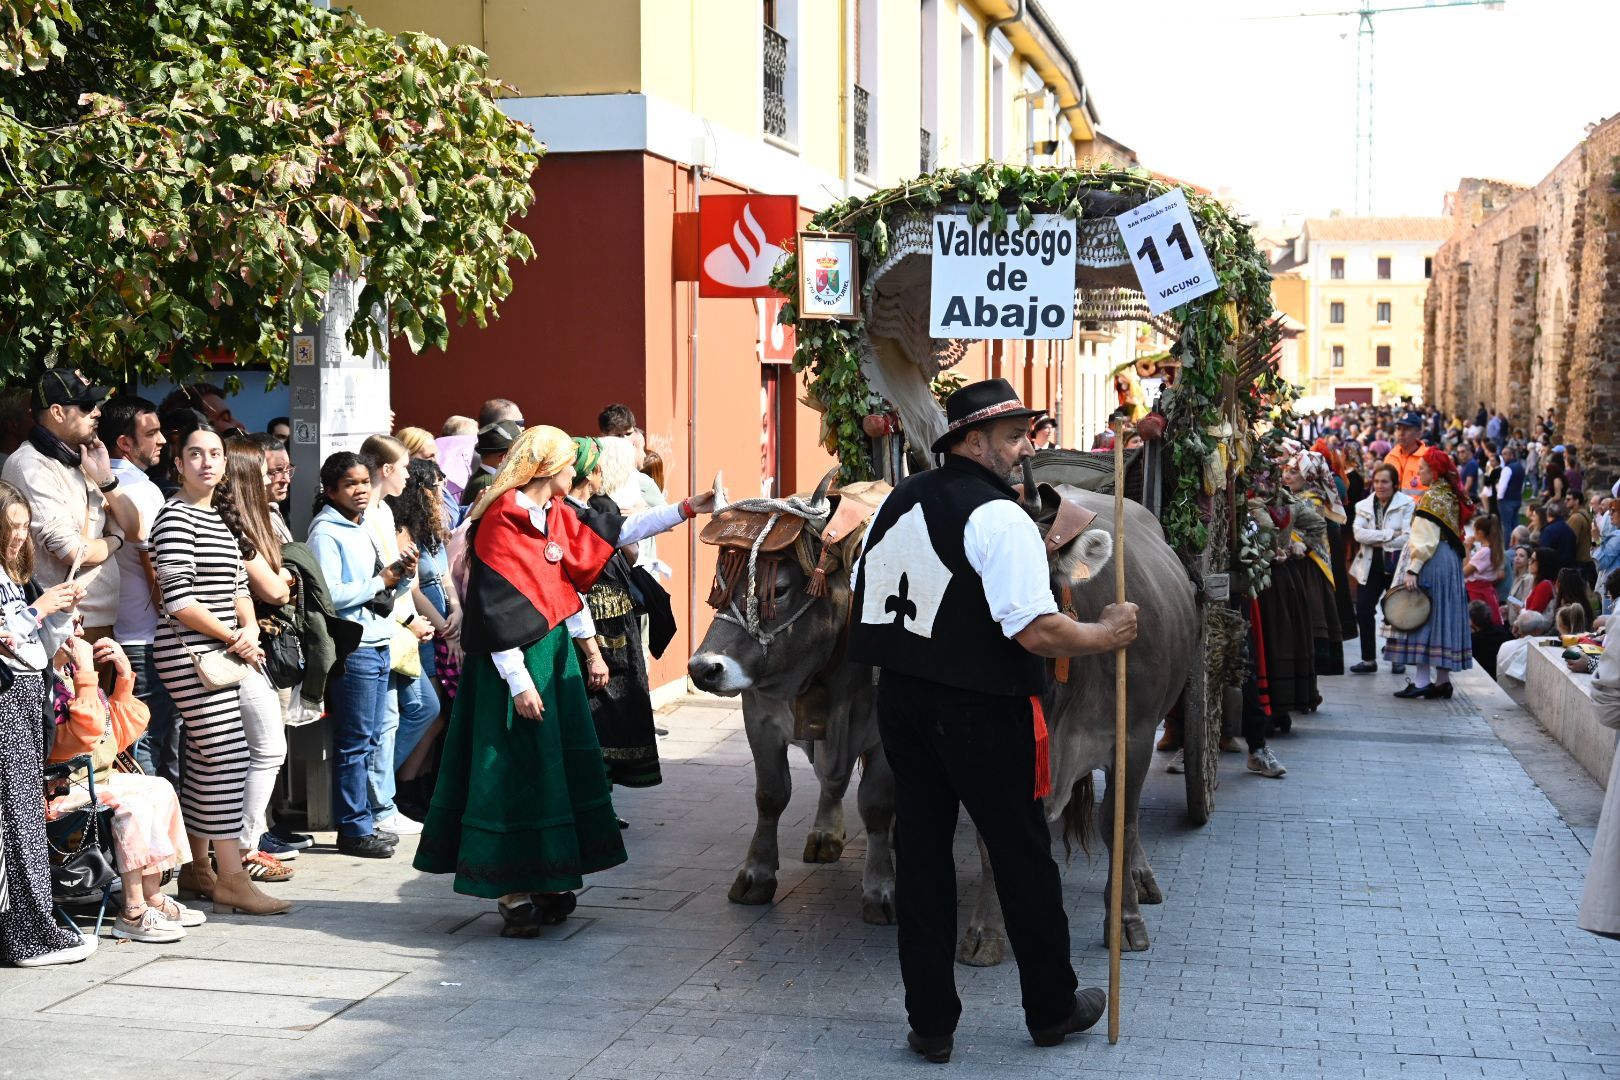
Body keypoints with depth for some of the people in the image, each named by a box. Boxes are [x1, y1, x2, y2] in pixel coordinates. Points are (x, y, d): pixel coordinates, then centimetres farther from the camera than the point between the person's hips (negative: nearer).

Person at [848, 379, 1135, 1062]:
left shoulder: (899, 501, 7)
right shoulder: (1000, 517, -17)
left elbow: (860, 597, 17)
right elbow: (1036, 631, -23)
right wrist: (1108, 635, -8)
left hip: (900, 698, 7)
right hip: (982, 711, -7)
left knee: (920, 851, 11)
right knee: (1022, 854, 10)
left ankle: (929, 1023, 19)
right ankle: (1052, 1008, 25)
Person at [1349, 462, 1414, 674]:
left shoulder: (1407, 504, -3)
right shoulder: (1364, 506, 8)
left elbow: (1408, 537, -14)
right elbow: (1359, 534, -7)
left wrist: (1378, 541, -12)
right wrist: (1389, 534, -15)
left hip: (1396, 565, -3)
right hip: (1370, 565, 3)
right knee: (1363, 609, -3)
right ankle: (1369, 659, 6)